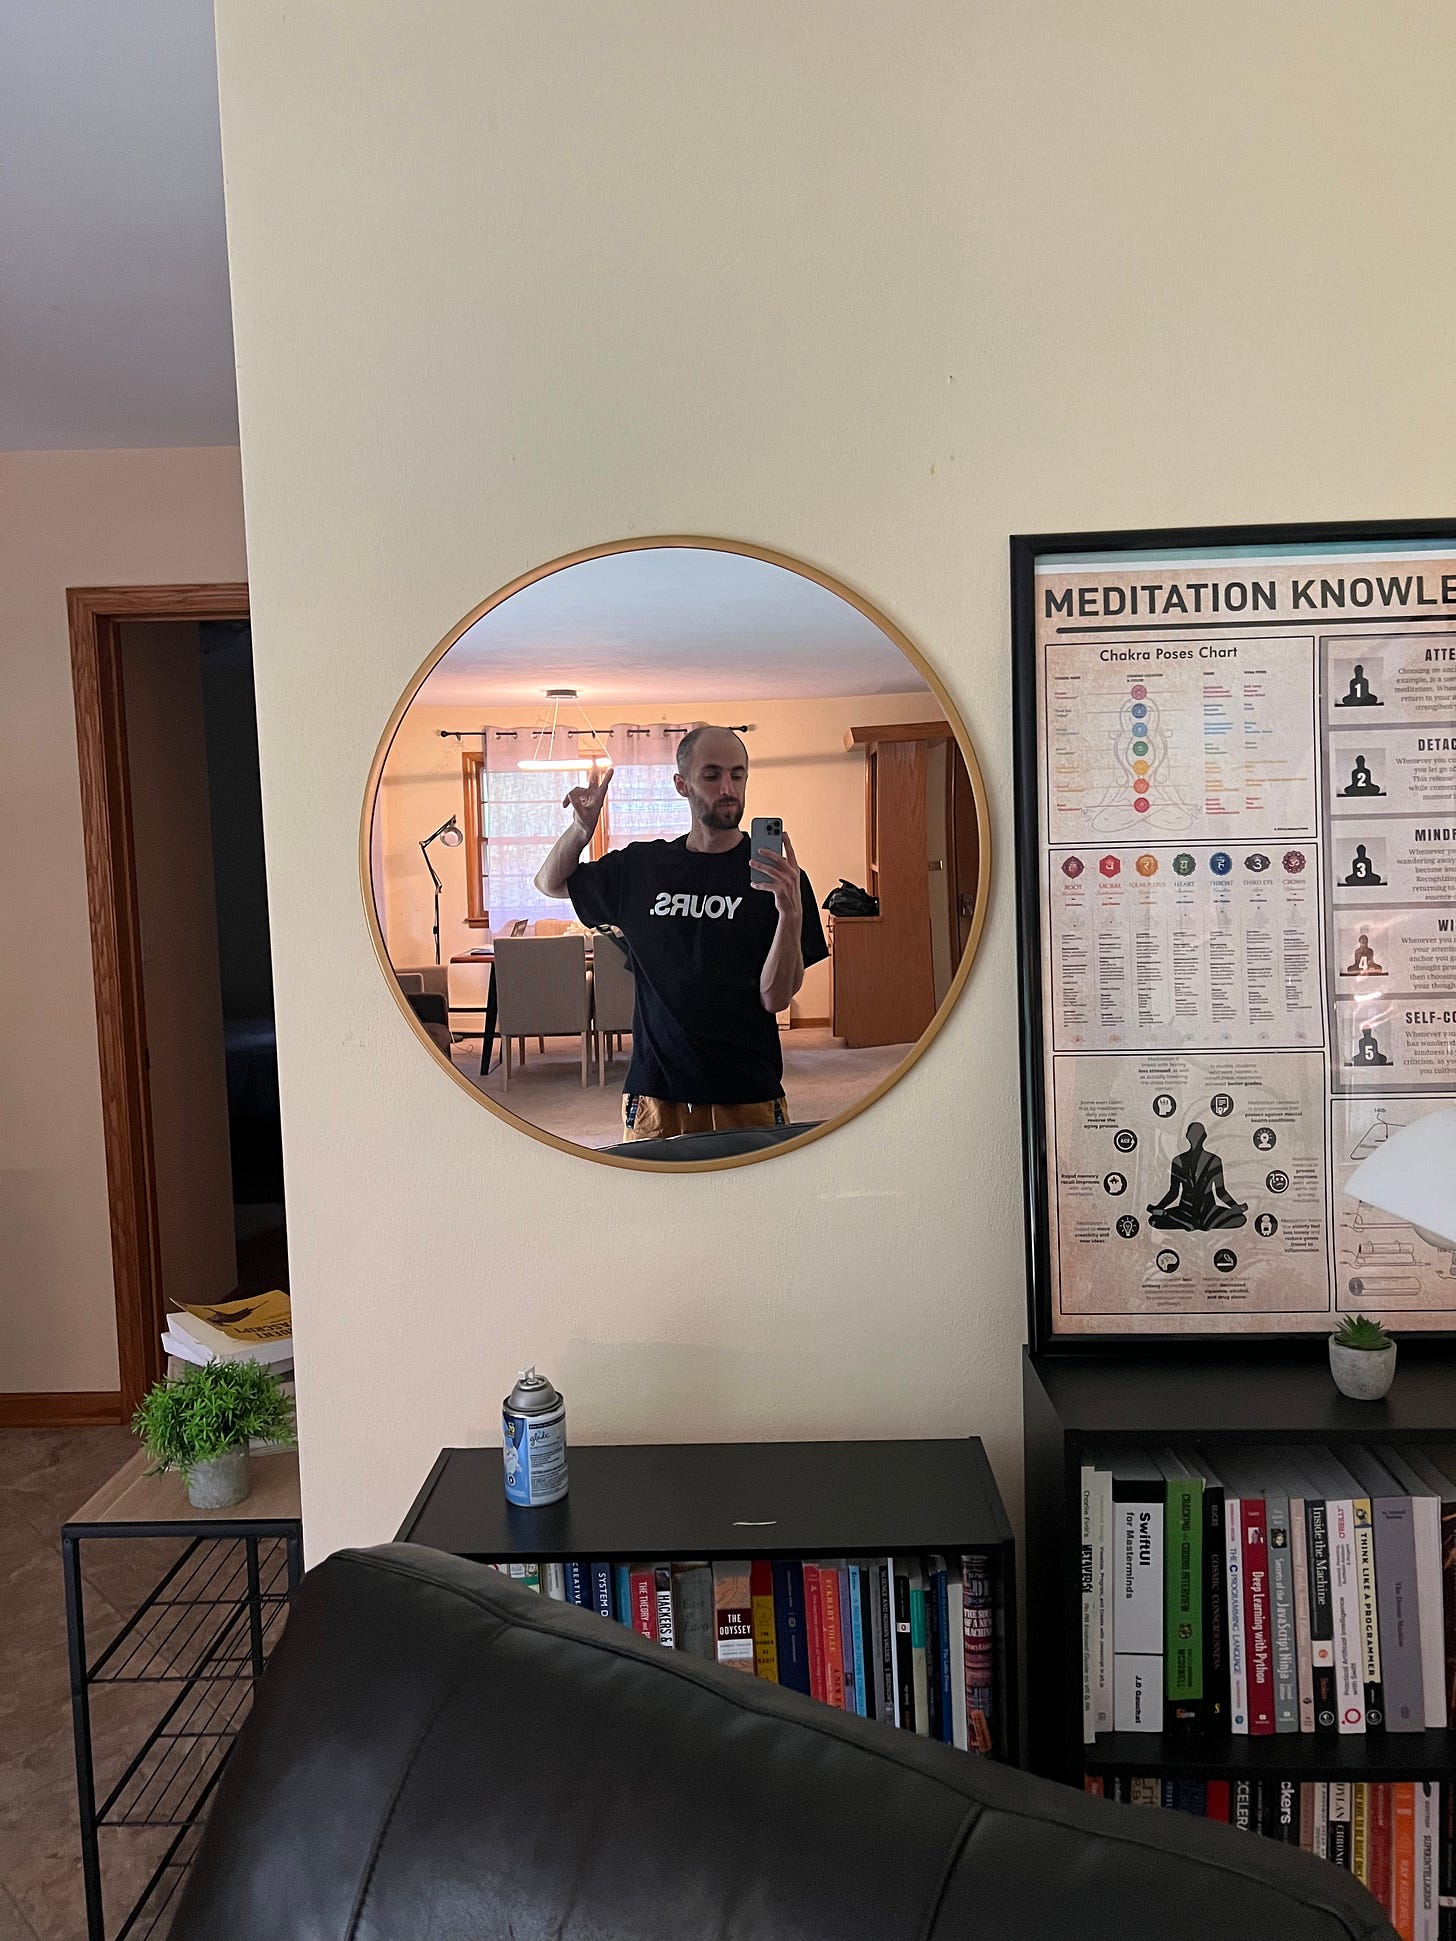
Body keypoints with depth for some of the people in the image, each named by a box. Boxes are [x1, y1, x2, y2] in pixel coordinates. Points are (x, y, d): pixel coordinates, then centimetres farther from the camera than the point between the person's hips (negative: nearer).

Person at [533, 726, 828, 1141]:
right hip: (655, 1095, 2)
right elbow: (550, 883, 20)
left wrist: (791, 913, -26)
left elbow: (775, 998, -9)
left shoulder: (776, 875, -4)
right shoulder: (641, 866, 4)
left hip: (748, 1098, -2)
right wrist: (582, 828, 0)